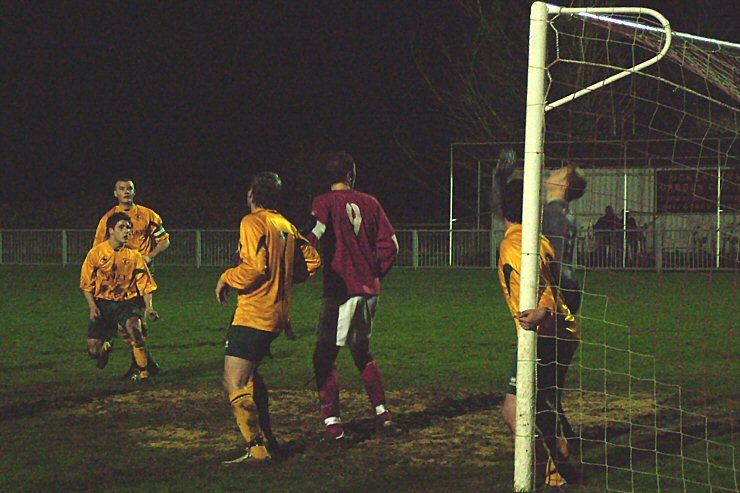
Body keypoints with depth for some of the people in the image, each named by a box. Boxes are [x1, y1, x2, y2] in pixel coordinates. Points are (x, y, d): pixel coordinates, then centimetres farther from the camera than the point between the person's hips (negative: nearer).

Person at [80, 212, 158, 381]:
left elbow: (145, 284, 0)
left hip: (127, 302, 0)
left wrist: (148, 307, -14)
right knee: (94, 350, -8)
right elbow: (86, 284, 2)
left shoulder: (134, 256, 0)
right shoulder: (97, 253, -2)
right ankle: (106, 345, 32)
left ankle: (143, 371, -20)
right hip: (102, 303, 0)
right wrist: (93, 307, -9)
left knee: (133, 326, -33)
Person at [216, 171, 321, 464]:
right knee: (249, 375, 24)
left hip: (253, 315, -9)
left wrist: (226, 278, -6)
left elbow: (255, 267, -21)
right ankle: (266, 440, 26)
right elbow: (311, 261, 15)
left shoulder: (252, 223, -10)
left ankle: (257, 449, -15)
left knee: (234, 385, -9)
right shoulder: (287, 226, 14)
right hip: (278, 314, 9)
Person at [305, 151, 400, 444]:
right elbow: (390, 244, 8)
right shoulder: (369, 203, 8)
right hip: (369, 290, 5)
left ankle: (332, 426, -8)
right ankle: (383, 416, 24)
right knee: (362, 352, 23)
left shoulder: (324, 203, -5)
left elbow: (313, 239, -19)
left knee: (325, 357, 0)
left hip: (340, 291, -5)